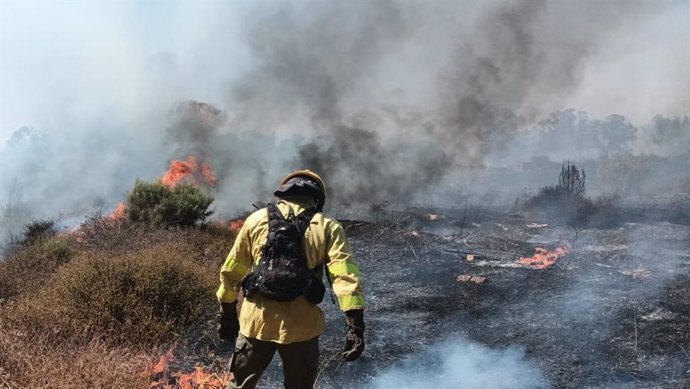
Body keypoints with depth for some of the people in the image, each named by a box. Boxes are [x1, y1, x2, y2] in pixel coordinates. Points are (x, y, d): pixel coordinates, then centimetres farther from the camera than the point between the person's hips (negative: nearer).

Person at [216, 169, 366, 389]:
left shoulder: (257, 219, 7)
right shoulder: (328, 227, 1)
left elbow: (231, 271, 11)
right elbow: (345, 276, -12)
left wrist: (227, 313, 22)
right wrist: (356, 324, -13)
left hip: (256, 320, 1)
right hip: (301, 325, -1)